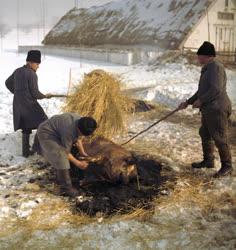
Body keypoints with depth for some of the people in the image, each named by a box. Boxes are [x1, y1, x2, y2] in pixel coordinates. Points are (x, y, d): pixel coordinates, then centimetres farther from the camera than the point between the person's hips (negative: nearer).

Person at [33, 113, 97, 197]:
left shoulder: (81, 122, -12)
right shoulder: (69, 130, -36)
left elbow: (78, 138, 9)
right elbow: (65, 152, -24)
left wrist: (82, 153, 4)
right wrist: (78, 163, -16)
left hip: (56, 133, 9)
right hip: (46, 134, -9)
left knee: (61, 157, 15)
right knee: (61, 157, -18)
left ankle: (60, 179, 33)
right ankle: (66, 188, -14)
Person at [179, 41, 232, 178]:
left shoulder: (216, 67, -14)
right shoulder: (207, 69, 18)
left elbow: (216, 89, -24)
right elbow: (202, 91, 24)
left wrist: (201, 100, -16)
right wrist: (188, 102, 21)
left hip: (217, 109, -11)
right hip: (209, 110, 11)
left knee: (219, 138, -5)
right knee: (205, 135, 18)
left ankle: (227, 166, 5)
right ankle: (208, 161, 32)